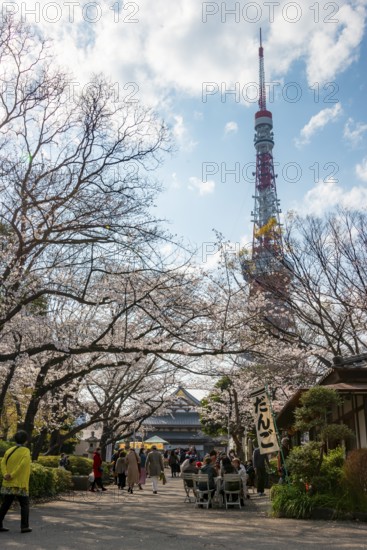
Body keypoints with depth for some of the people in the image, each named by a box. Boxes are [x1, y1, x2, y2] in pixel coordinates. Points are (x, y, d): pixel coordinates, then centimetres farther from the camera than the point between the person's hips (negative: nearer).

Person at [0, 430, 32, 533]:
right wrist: (12, 475, -17)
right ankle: (24, 526, 1)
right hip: (20, 484, -5)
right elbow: (23, 464, -21)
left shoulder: (9, 450, 9)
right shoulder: (26, 451, -7)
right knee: (24, 505, 5)